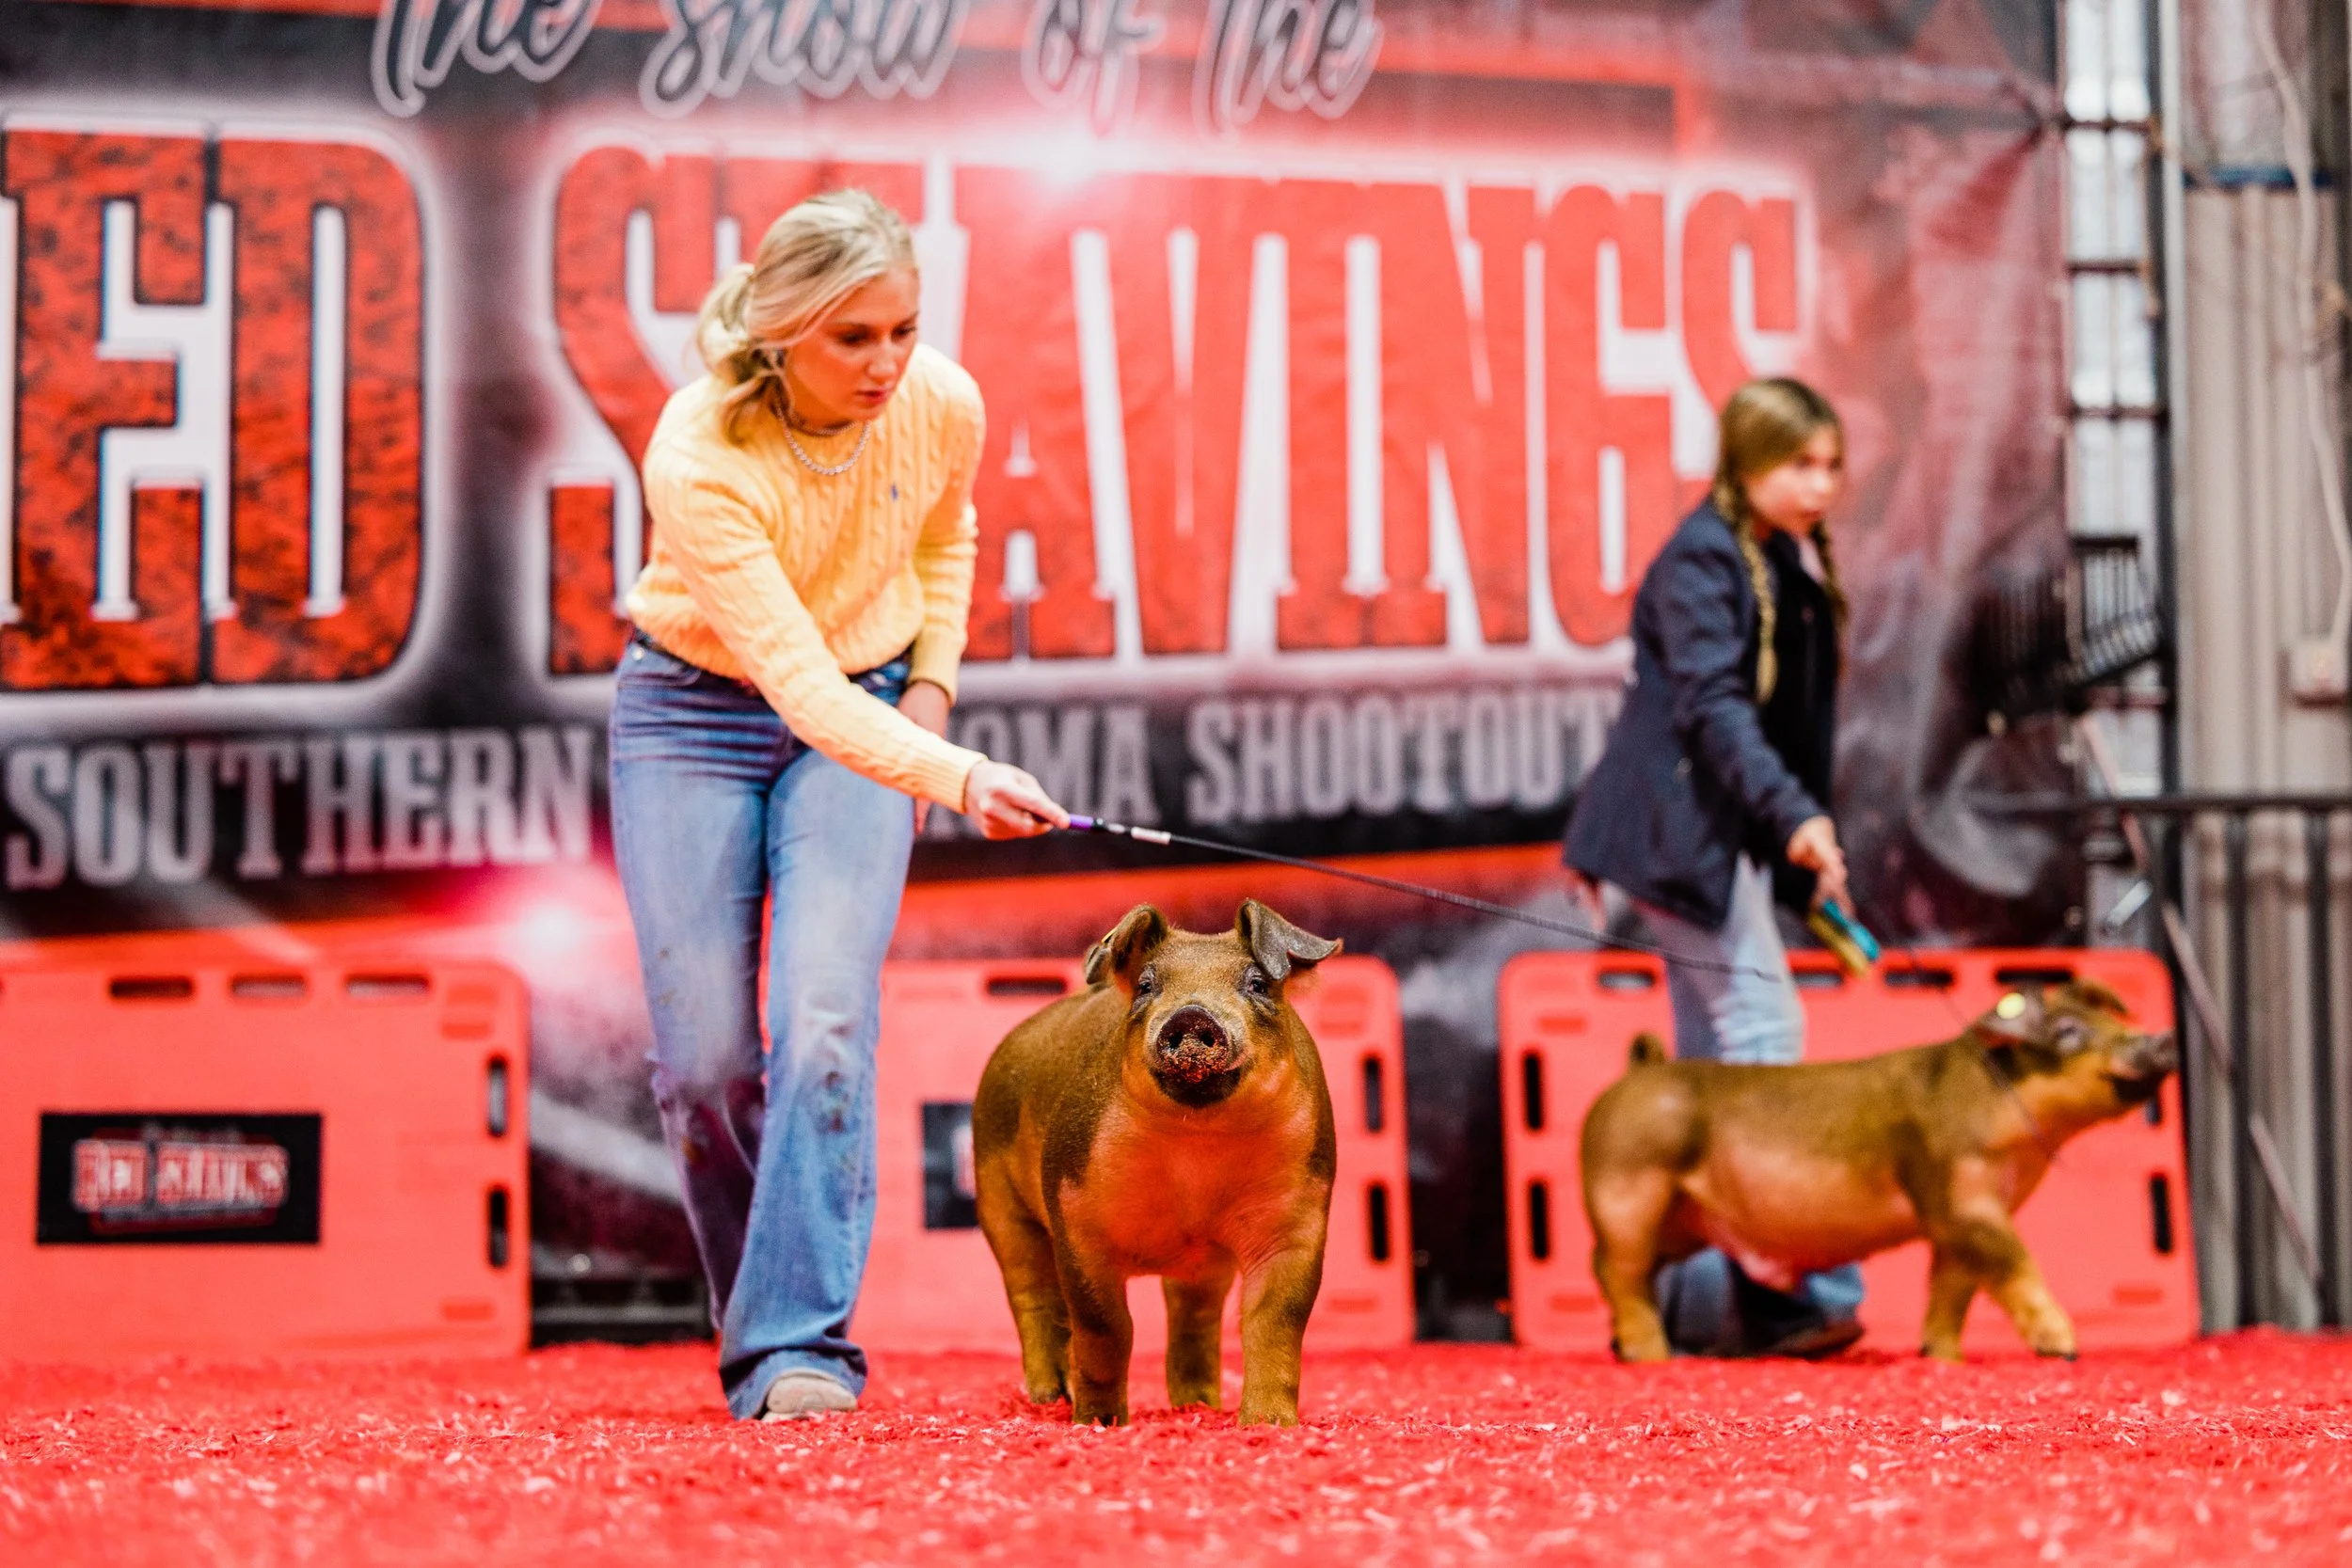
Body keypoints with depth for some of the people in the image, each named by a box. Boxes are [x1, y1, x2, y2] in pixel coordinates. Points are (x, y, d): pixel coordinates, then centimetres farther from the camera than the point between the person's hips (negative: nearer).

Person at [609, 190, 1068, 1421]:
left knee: (824, 1020, -18)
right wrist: (959, 778, -48)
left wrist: (930, 689, 0)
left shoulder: (941, 406, -16)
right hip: (694, 712, -2)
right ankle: (764, 1325, 19)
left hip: (866, 717, 2)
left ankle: (797, 1344, -20)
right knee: (705, 1056, -4)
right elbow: (795, 677, -36)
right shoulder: (699, 455, -29)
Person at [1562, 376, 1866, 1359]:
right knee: (1764, 1029, -15)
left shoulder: (1795, 566, 15)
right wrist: (1795, 816, -32)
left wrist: (1803, 839, 19)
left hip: (1738, 836, 10)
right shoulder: (1701, 558, -13)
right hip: (1685, 825, -9)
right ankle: (1794, 1287, -17)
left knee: (1716, 1056, 9)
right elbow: (1712, 704, -23)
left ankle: (1694, 1303, 12)